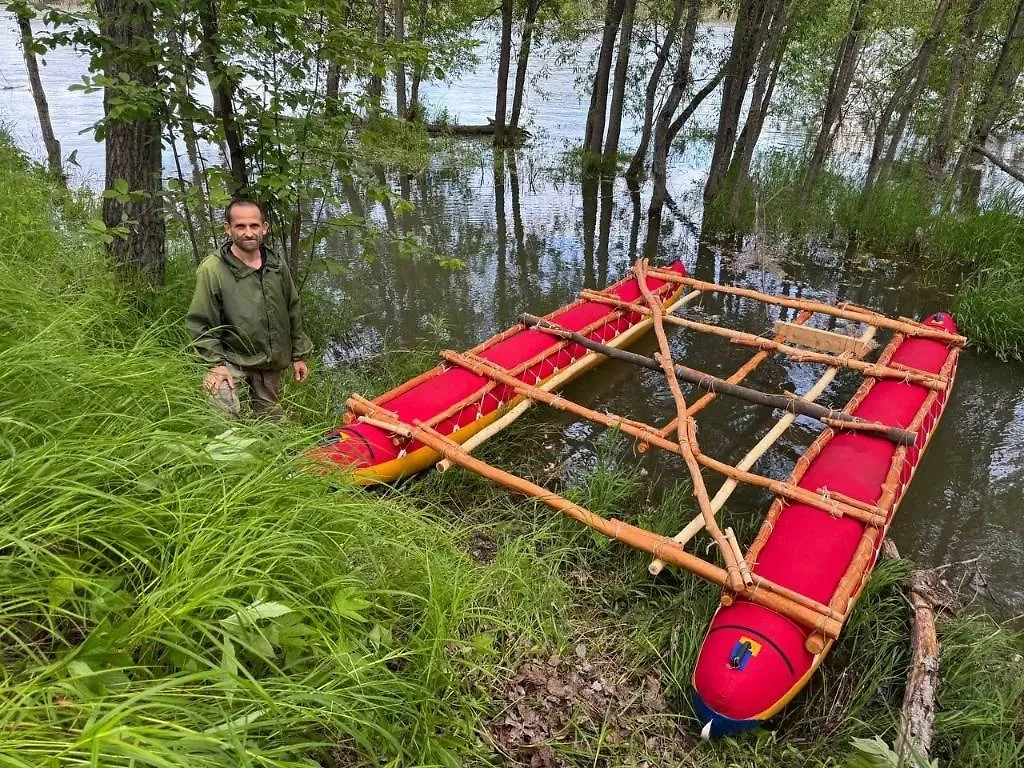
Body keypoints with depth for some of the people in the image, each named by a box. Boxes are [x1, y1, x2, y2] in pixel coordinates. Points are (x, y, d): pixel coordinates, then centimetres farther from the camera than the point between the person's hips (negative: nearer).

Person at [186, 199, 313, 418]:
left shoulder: (278, 267, 3)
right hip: (231, 360, -5)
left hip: (272, 364, 5)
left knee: (272, 421, 17)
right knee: (225, 416, -27)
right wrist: (216, 363, -18)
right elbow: (200, 323, -11)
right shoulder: (212, 270, -13)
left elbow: (293, 313, 12)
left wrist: (299, 355, 12)